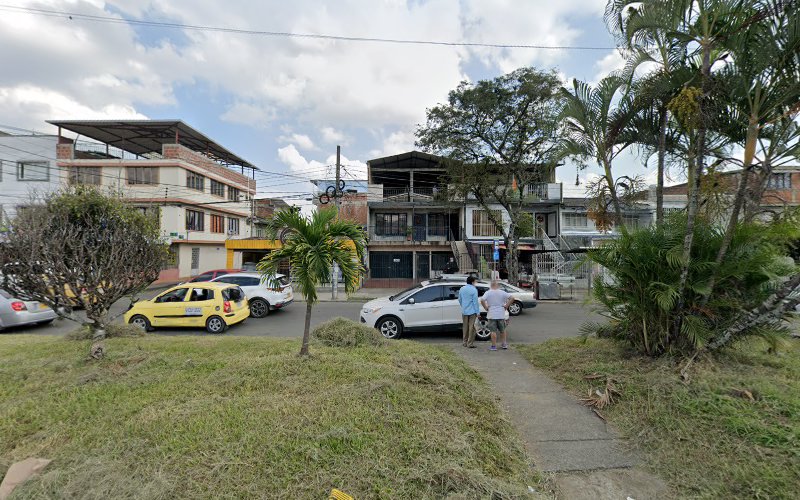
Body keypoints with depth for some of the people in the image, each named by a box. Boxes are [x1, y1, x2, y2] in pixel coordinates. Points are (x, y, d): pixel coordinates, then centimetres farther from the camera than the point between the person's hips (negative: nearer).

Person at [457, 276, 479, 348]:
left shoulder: (462, 289, 6)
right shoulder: (474, 290, -12)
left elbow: (459, 300, 14)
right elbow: (475, 301, -12)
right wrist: (477, 312, -7)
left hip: (464, 311, 5)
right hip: (472, 311, -5)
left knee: (465, 327, 13)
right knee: (471, 327, 1)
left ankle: (465, 342, 19)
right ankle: (470, 343, 2)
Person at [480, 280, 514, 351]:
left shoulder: (488, 293, -7)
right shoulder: (502, 292, -1)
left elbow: (482, 300, -21)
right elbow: (512, 298, -7)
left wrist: (486, 308, -8)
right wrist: (506, 306, -2)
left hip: (492, 315, -3)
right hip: (501, 315, 3)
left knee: (493, 331, 2)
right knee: (502, 330, 18)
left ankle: (494, 346, 4)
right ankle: (504, 344, 25)